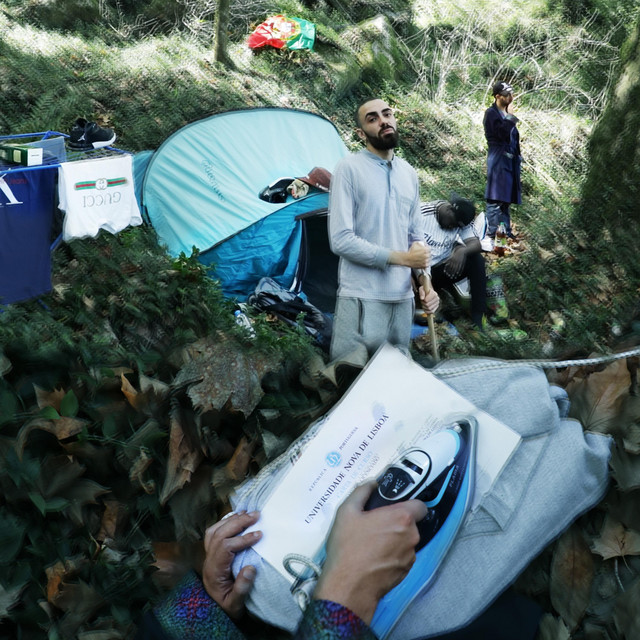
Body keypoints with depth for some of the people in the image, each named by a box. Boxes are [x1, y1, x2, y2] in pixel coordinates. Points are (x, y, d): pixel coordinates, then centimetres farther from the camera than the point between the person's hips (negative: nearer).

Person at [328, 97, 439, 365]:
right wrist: (402, 258, -11)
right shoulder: (349, 168, -7)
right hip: (362, 298, -6)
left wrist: (425, 277, 3)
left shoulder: (409, 173, 13)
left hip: (403, 297, 6)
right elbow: (341, 240, -14)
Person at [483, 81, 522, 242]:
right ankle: (492, 233, -9)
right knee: (496, 198, -10)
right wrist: (510, 117, -11)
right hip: (498, 159, -8)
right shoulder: (491, 113, -7)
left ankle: (506, 231, 17)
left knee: (506, 198, 11)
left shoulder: (507, 113, 16)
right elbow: (502, 133, -21)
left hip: (511, 159, 8)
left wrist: (517, 155, 17)